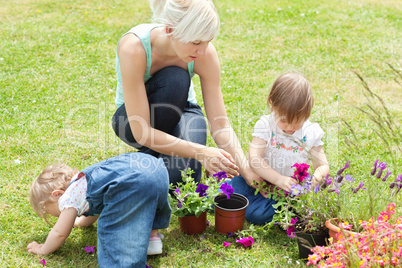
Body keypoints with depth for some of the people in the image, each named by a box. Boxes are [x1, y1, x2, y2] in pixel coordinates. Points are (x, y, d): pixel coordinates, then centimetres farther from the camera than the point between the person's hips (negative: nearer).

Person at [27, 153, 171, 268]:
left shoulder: (69, 197, 15)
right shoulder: (82, 182, 42)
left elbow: (59, 233, 23)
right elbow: (94, 210, 63)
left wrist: (43, 250, 40)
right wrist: (83, 221, 79)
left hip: (132, 184, -10)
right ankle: (152, 235, 31)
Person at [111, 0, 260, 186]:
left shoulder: (205, 53, -25)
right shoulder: (133, 48, -35)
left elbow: (220, 125, -21)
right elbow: (141, 132, -35)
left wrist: (247, 170, -33)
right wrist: (200, 152, -42)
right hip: (133, 120, -1)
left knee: (181, 173, -33)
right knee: (174, 79, -35)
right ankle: (151, 156, -14)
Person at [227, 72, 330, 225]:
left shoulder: (311, 133, -5)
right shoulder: (265, 125, -10)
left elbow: (323, 165, 2)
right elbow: (254, 158, -18)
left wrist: (315, 178, -23)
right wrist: (278, 179, -29)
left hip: (291, 187, 0)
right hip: (262, 178, 1)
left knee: (256, 214, -25)